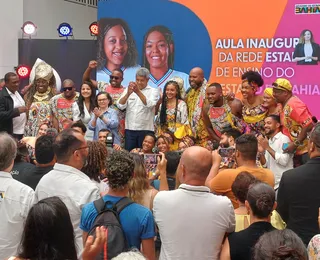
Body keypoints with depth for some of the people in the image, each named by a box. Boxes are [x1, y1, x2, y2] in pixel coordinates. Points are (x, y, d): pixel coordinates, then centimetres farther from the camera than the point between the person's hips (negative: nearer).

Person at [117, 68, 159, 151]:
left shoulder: (153, 91, 4)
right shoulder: (128, 89, 11)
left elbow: (150, 104, -15)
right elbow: (120, 106, -1)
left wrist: (138, 92, -25)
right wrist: (128, 93, -18)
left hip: (146, 129, -2)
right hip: (130, 129, 2)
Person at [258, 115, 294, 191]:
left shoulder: (284, 138, -8)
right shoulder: (268, 141, 13)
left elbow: (284, 161, -20)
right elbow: (265, 164, 13)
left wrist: (268, 148, -15)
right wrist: (261, 152, -5)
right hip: (272, 184, 7)